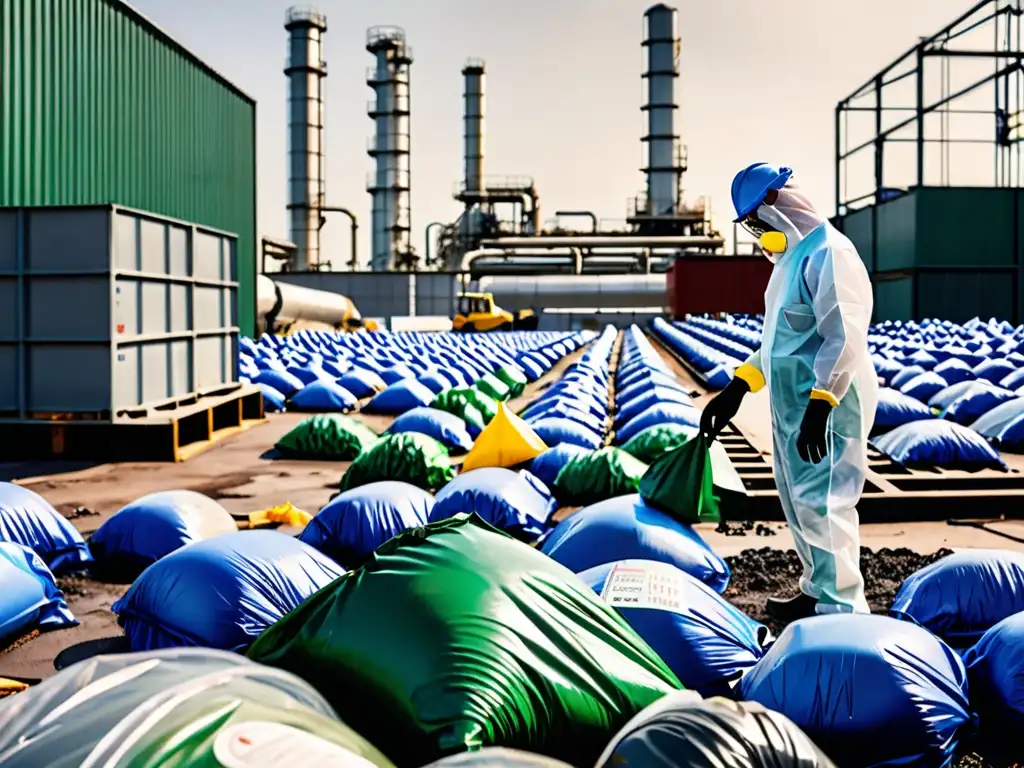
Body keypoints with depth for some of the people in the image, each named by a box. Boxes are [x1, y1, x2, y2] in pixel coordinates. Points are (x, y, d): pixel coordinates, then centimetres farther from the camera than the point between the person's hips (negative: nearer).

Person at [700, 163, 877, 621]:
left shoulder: (828, 253, -16)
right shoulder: (793, 255, 16)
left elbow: (843, 337, -23)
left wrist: (820, 405, -29)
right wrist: (737, 388, 18)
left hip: (826, 407, -10)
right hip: (793, 405, 10)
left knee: (821, 505, -8)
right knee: (798, 501, 16)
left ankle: (841, 612, 1)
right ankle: (818, 594, 29)